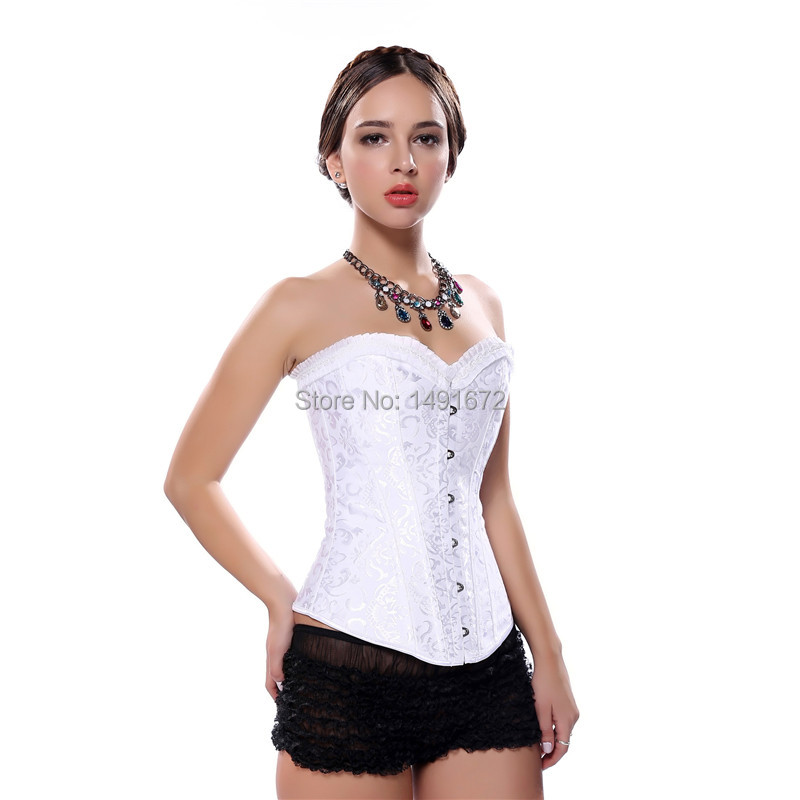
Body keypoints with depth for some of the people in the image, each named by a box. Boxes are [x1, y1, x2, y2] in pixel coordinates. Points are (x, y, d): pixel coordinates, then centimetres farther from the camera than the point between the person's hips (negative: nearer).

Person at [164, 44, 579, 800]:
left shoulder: (481, 304, 10)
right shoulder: (302, 306, -3)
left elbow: (492, 497, 13)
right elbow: (191, 479, 0)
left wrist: (547, 654, 11)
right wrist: (281, 600, -2)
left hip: (488, 671, 4)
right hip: (348, 671, -4)